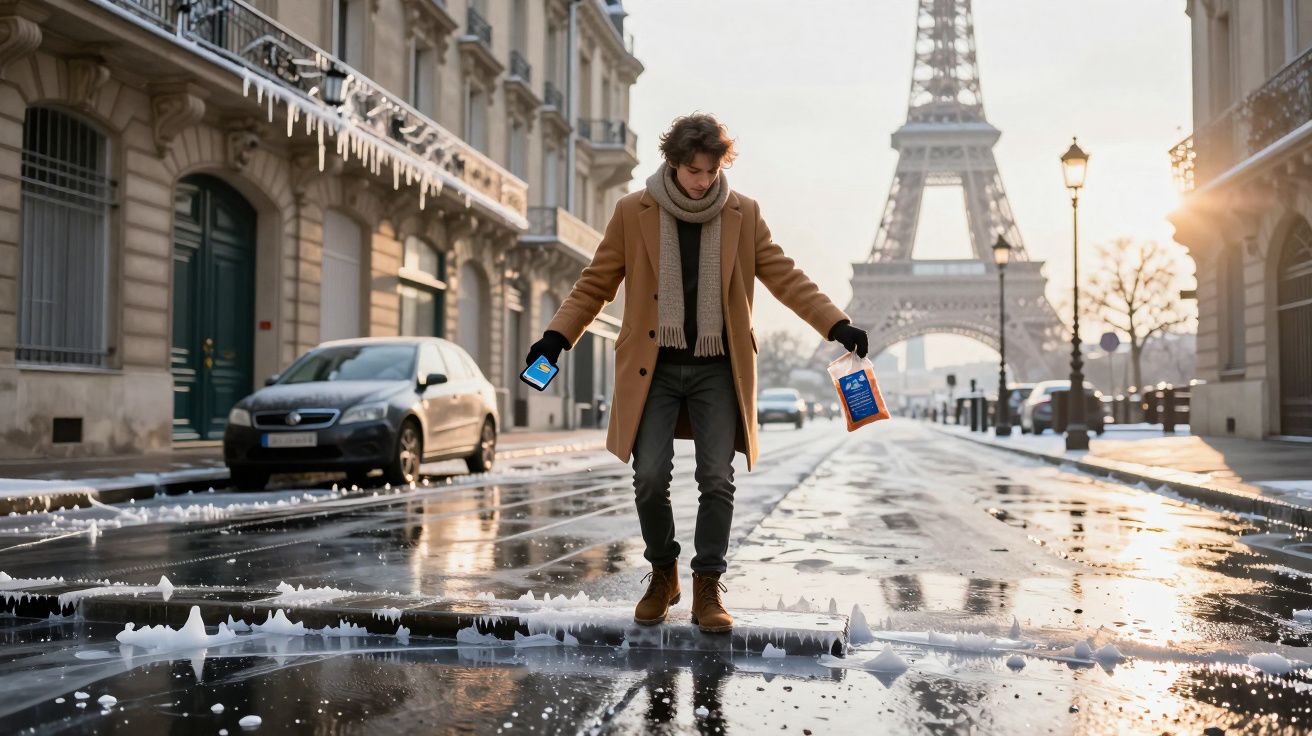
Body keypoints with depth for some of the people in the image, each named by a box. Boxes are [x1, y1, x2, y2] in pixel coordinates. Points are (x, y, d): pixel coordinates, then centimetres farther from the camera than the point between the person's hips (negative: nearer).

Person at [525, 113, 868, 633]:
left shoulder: (743, 215, 3)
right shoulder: (633, 212, 0)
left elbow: (786, 277, 2)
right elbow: (596, 283, 4)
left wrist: (837, 325, -11)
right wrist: (557, 336, -8)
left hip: (717, 368, 1)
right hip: (655, 368, -1)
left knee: (717, 479, -4)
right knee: (650, 477, -6)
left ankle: (709, 587, 11)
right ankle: (662, 575, 18)